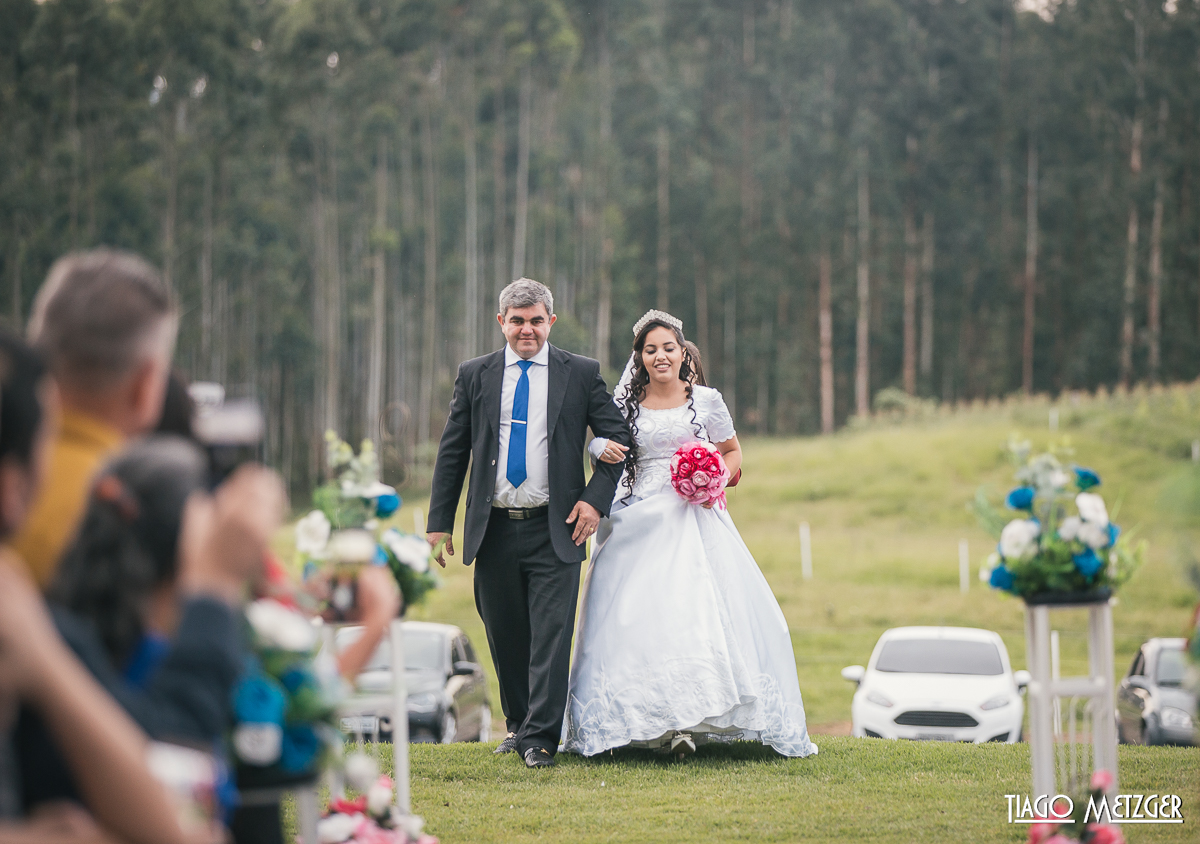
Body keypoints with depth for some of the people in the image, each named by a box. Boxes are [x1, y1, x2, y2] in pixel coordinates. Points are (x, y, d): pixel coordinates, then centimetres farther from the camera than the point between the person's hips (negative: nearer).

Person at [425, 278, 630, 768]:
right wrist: (440, 522, 5)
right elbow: (452, 452, 10)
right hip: (494, 530, 2)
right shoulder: (475, 376, 8)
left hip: (555, 530, -2)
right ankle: (518, 724, 25)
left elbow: (618, 439, 7)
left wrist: (595, 499, -5)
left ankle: (541, 739, -5)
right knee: (505, 638, 10)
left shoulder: (581, 374, 4)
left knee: (550, 635, -8)